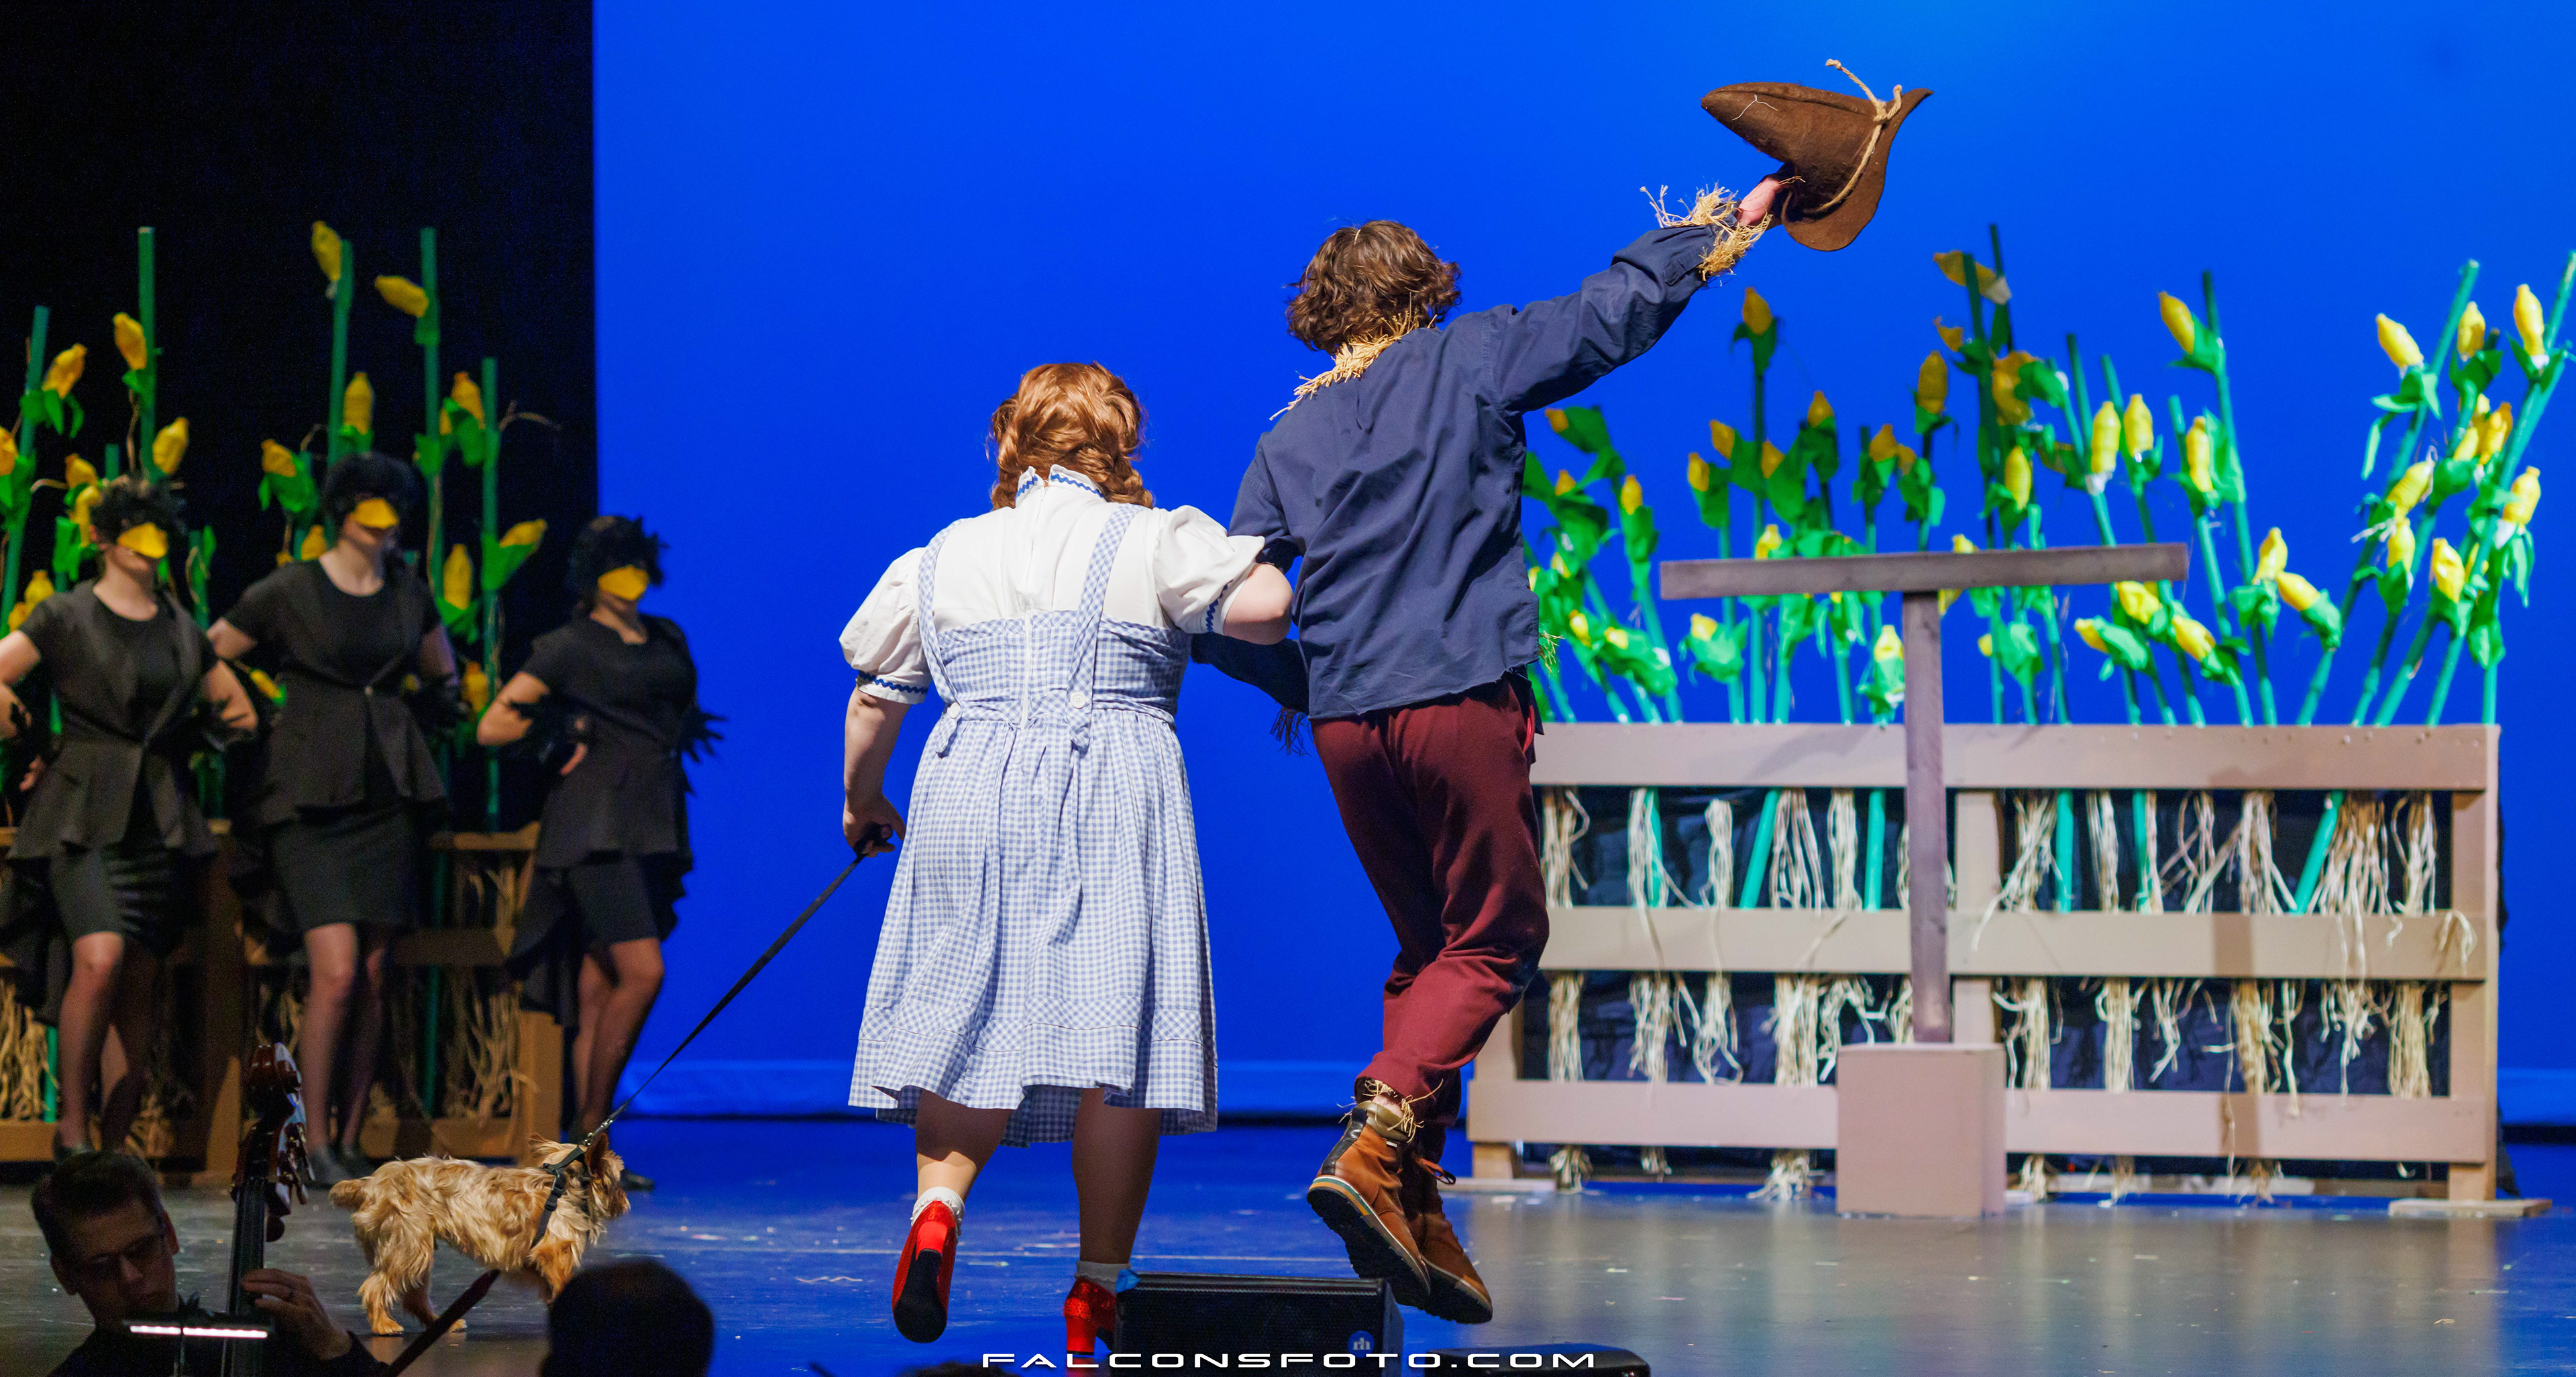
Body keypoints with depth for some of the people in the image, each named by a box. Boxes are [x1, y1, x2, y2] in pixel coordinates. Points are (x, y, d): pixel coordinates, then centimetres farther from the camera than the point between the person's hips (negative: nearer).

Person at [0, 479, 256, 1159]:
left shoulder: (182, 629, 15)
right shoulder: (67, 616, 2)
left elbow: (239, 710, 25)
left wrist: (178, 744, 15)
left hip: (159, 822, 5)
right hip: (84, 815, -5)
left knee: (139, 983, 2)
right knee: (100, 955, -24)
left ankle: (114, 1146, 7)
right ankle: (73, 1122, -13)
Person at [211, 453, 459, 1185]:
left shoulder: (409, 591, 11)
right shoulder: (288, 592, -3)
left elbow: (442, 675, 28)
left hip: (387, 795, 5)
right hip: (313, 797, -5)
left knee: (373, 978, 2)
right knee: (337, 973, -15)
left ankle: (349, 1142, 8)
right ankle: (313, 1145, -7)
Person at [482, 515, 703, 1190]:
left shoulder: (668, 640, 17)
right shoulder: (568, 647, -1)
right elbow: (491, 727, -1)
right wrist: (569, 734, -1)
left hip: (653, 829, 6)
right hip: (596, 824, -6)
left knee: (600, 987, 5)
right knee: (642, 971, -18)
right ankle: (592, 1130, -10)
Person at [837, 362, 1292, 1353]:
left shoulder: (941, 558, 15)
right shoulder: (1154, 541, 4)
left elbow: (874, 696, 18)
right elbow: (1267, 604, -9)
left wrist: (863, 802, 33)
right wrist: (1205, 607, 13)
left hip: (972, 802, 3)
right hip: (1112, 800, -3)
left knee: (968, 1016, 10)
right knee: (1116, 1028, -2)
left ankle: (937, 1205, -15)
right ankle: (1099, 1291, -3)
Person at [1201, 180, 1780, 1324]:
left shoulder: (1291, 439, 13)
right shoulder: (1466, 363, 4)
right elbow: (1615, 312, 8)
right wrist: (1719, 231, 23)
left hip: (1346, 722, 5)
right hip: (1461, 702, -5)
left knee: (1429, 949, 16)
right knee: (1493, 942, 2)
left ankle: (1414, 1201, 6)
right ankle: (1375, 1144, -20)